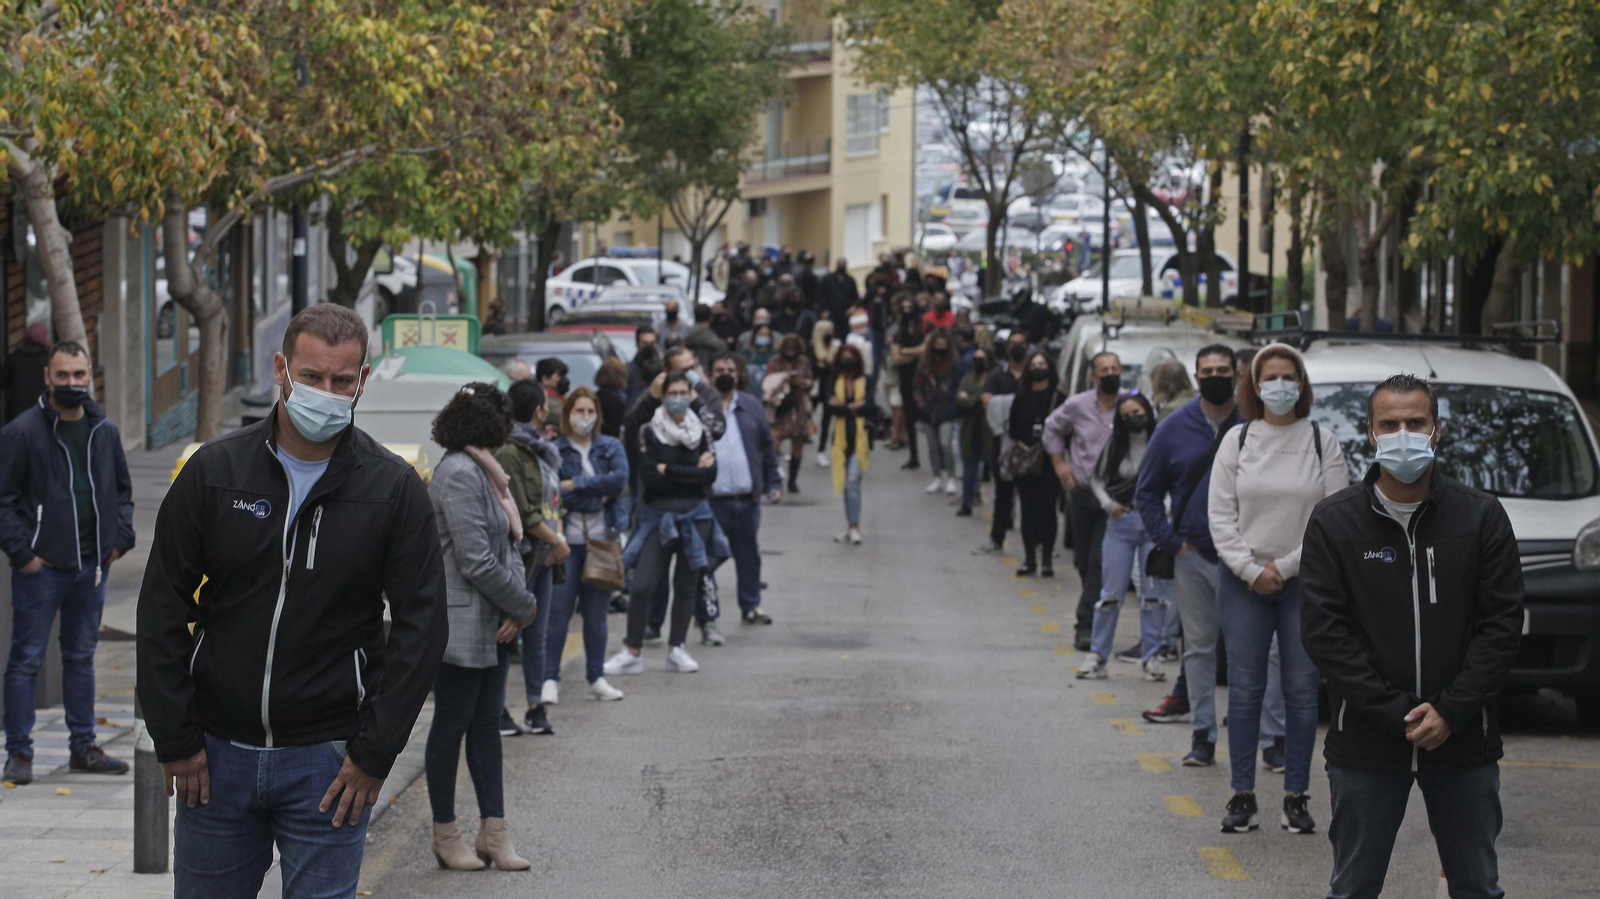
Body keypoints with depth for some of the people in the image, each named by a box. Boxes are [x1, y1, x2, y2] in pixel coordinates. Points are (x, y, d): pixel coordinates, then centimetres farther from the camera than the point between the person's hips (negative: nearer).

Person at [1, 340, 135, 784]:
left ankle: (83, 747, 20)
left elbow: (122, 489, 21)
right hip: (41, 566, -5)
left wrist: (120, 539, 8)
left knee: (82, 657, 13)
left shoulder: (105, 431, 8)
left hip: (91, 565, 5)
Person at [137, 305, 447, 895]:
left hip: (328, 760, -1)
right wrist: (175, 740, -2)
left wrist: (375, 753, -7)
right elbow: (162, 609, 3)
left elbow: (420, 626, -2)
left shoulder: (394, 489, -2)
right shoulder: (214, 471, 1)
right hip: (215, 755, 2)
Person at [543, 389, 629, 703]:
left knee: (596, 613, 8)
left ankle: (596, 678, 16)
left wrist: (575, 485, -10)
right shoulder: (554, 450, 0)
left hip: (602, 538, 3)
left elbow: (620, 479, -8)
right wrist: (599, 496, -11)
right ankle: (550, 680, -2)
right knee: (558, 611, -6)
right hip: (567, 539, -3)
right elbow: (556, 494, -11)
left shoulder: (611, 447, 10)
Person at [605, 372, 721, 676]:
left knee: (687, 585, 6)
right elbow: (649, 476, -14)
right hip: (657, 516, -3)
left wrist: (668, 470, -11)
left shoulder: (702, 432, 6)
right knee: (642, 585, -10)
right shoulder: (650, 432, -2)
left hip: (694, 515, 3)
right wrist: (692, 472, -12)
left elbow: (710, 475, -7)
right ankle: (632, 653, -4)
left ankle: (676, 649, 16)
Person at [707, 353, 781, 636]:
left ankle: (750, 606, 36)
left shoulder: (751, 406, 9)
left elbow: (767, 446, 14)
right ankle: (708, 620, -3)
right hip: (712, 499, -4)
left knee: (749, 554, 18)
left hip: (747, 496, 4)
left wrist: (773, 482, 10)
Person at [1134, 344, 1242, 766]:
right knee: (1199, 648, 7)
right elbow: (1147, 492, 13)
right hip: (1192, 556, 3)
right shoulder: (1174, 429, 7)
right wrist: (1170, 541, 2)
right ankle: (1203, 735, 13)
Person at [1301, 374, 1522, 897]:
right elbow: (1323, 632, -6)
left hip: (1463, 738, 1)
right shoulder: (1333, 522, -1)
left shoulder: (1481, 517, 2)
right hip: (1365, 745, -1)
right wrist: (1397, 714, -13)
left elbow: (1503, 623, -1)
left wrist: (1451, 712, -11)